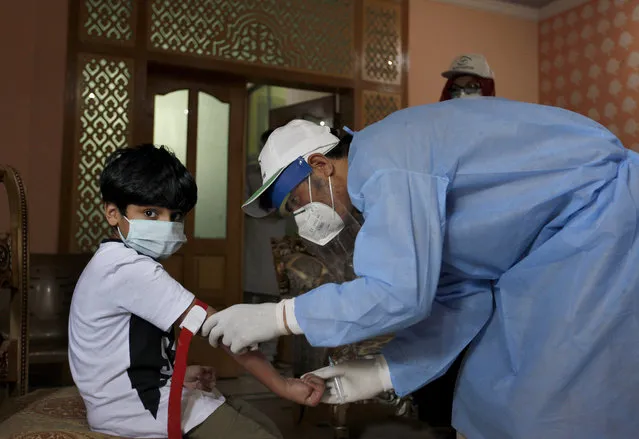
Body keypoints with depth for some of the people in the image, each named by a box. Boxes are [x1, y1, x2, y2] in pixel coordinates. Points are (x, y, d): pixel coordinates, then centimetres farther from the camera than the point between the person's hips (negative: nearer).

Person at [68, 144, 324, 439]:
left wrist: (176, 373, 0)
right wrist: (281, 385, -25)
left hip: (147, 392, 10)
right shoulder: (128, 268, -22)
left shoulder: (119, 264, 12)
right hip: (139, 409, -10)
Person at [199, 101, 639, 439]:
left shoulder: (382, 159, -21)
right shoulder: (387, 176, 7)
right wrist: (384, 371, 1)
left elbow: (399, 293, -29)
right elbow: (458, 296, 6)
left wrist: (277, 317, -20)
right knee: (491, 398, 11)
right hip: (559, 237, 9)